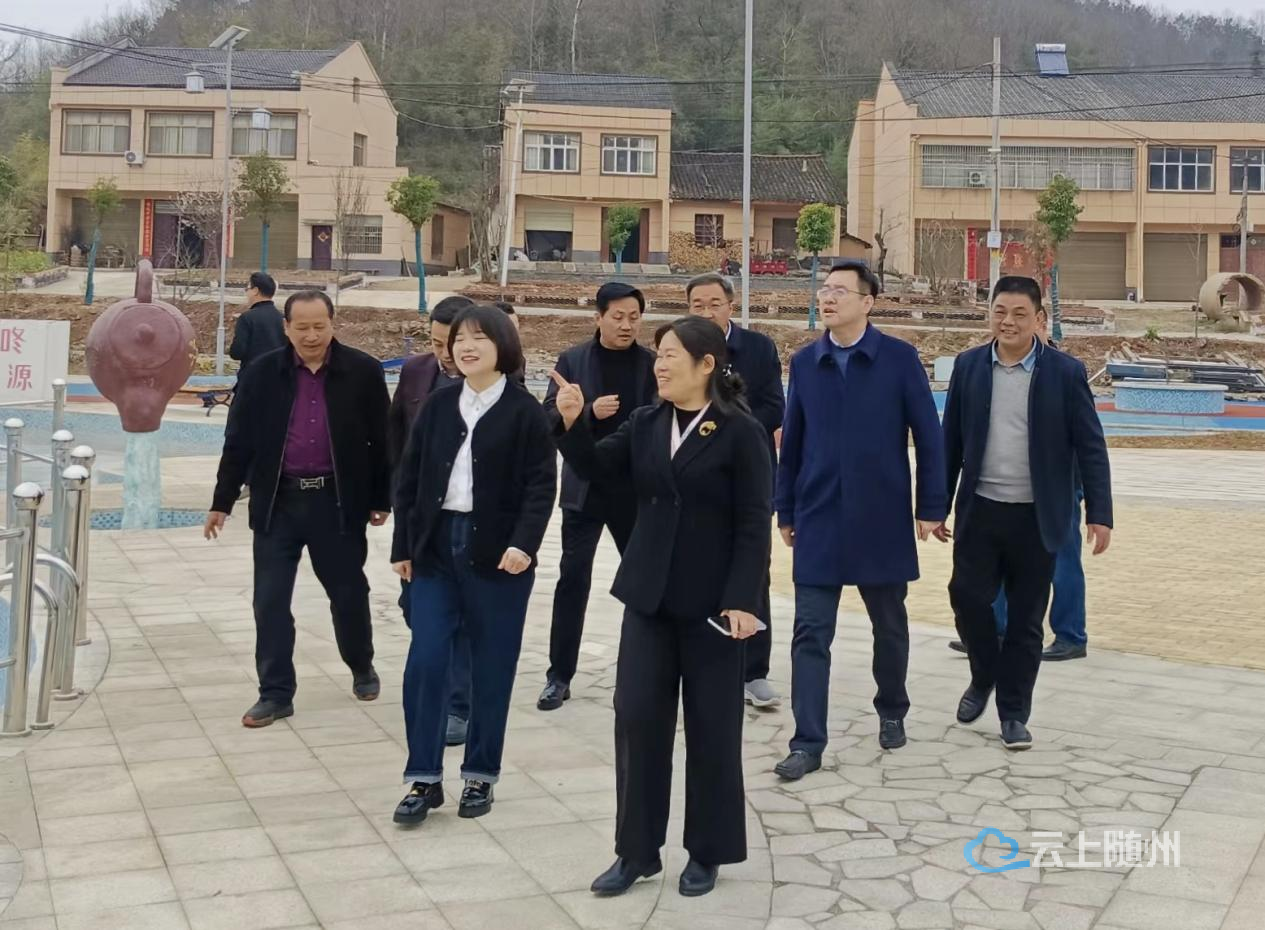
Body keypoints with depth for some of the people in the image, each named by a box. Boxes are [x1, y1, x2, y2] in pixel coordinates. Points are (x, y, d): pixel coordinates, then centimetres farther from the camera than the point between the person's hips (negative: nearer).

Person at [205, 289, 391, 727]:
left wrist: (381, 499, 2)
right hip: (278, 502, 1)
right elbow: (239, 441, 3)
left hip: (338, 501, -1)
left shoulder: (363, 371, -5)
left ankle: (362, 669, 35)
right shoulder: (261, 373, -1)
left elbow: (381, 439, 1)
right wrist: (222, 502, 3)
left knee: (348, 592, 12)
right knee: (270, 600, 2)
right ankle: (276, 693, 13)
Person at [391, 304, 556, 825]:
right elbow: (409, 478, 10)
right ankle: (424, 778, 7)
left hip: (497, 553, -3)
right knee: (425, 661, -3)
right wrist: (403, 546, 5)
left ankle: (480, 775, 19)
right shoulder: (438, 406, 8)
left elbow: (541, 485, -8)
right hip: (436, 546, 3)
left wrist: (524, 544, -21)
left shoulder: (524, 410, -4)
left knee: (491, 667, 5)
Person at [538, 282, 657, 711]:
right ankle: (559, 676, 7)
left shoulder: (653, 364, 1)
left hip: (637, 491, 1)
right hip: (585, 489, -1)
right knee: (573, 579, -2)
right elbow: (550, 417, -4)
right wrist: (589, 412, -20)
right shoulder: (573, 360, 0)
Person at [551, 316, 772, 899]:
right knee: (636, 717, 4)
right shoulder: (644, 425, 7)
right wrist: (572, 423, -15)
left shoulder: (740, 432, -9)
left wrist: (742, 599, -16)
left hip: (712, 602, -5)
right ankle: (636, 850, 17)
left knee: (711, 727, 6)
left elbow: (753, 525, -11)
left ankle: (707, 852, 22)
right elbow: (596, 468, 1)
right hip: (648, 596, 5)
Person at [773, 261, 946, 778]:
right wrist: (785, 510, 7)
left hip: (882, 519, -1)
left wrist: (929, 507, -5)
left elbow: (927, 436, -3)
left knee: (889, 626, 15)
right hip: (818, 520, 1)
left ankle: (891, 711, 38)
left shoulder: (899, 358, -6)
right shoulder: (804, 362, 3)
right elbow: (792, 441, 7)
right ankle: (808, 742, 4)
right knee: (810, 633, -2)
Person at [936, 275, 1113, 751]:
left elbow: (1090, 447, -3)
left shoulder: (1066, 372, -4)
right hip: (980, 510, 2)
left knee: (1025, 618, 5)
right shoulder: (968, 365, 3)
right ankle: (983, 678, 27)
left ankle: (1014, 712, 19)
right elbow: (951, 441, 7)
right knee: (967, 596, -1)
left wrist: (1099, 514, -8)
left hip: (1037, 516, -2)